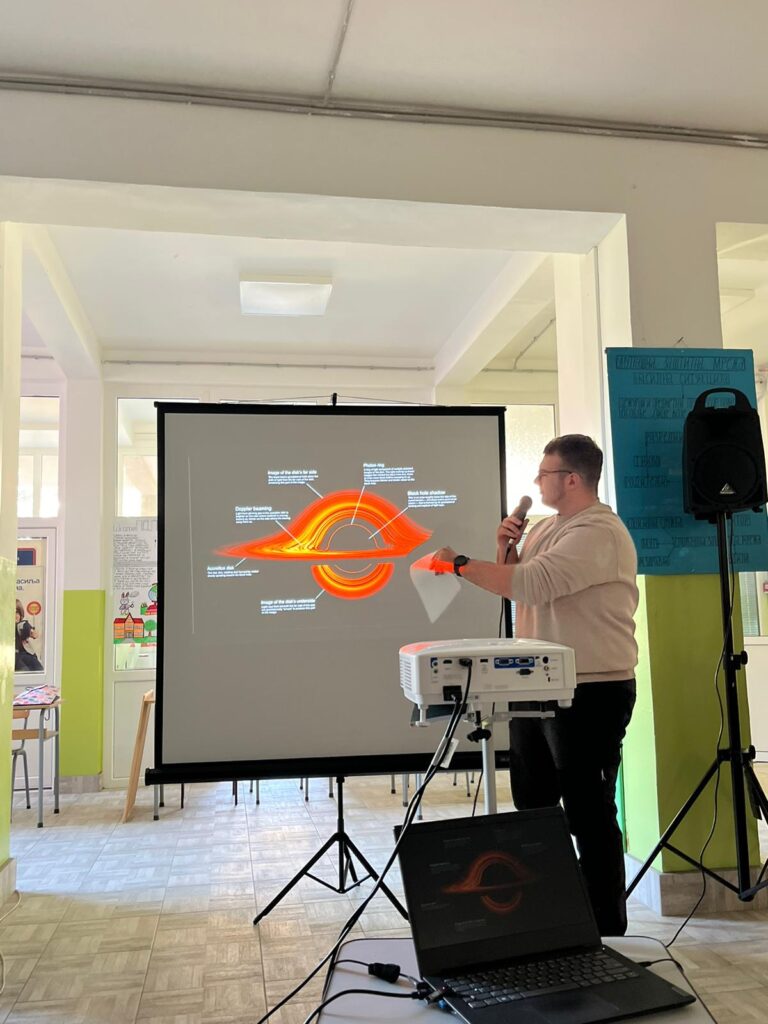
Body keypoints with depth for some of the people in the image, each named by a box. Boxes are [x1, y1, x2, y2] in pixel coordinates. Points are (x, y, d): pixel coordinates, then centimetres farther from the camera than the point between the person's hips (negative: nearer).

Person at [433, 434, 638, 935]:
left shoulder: (598, 532, -17)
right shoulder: (546, 528, 14)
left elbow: (531, 584, -28)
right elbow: (519, 588, 18)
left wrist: (461, 563, -21)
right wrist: (506, 548, 1)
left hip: (591, 693, -10)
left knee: (589, 814, 0)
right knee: (531, 807, 17)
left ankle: (608, 928, 15)